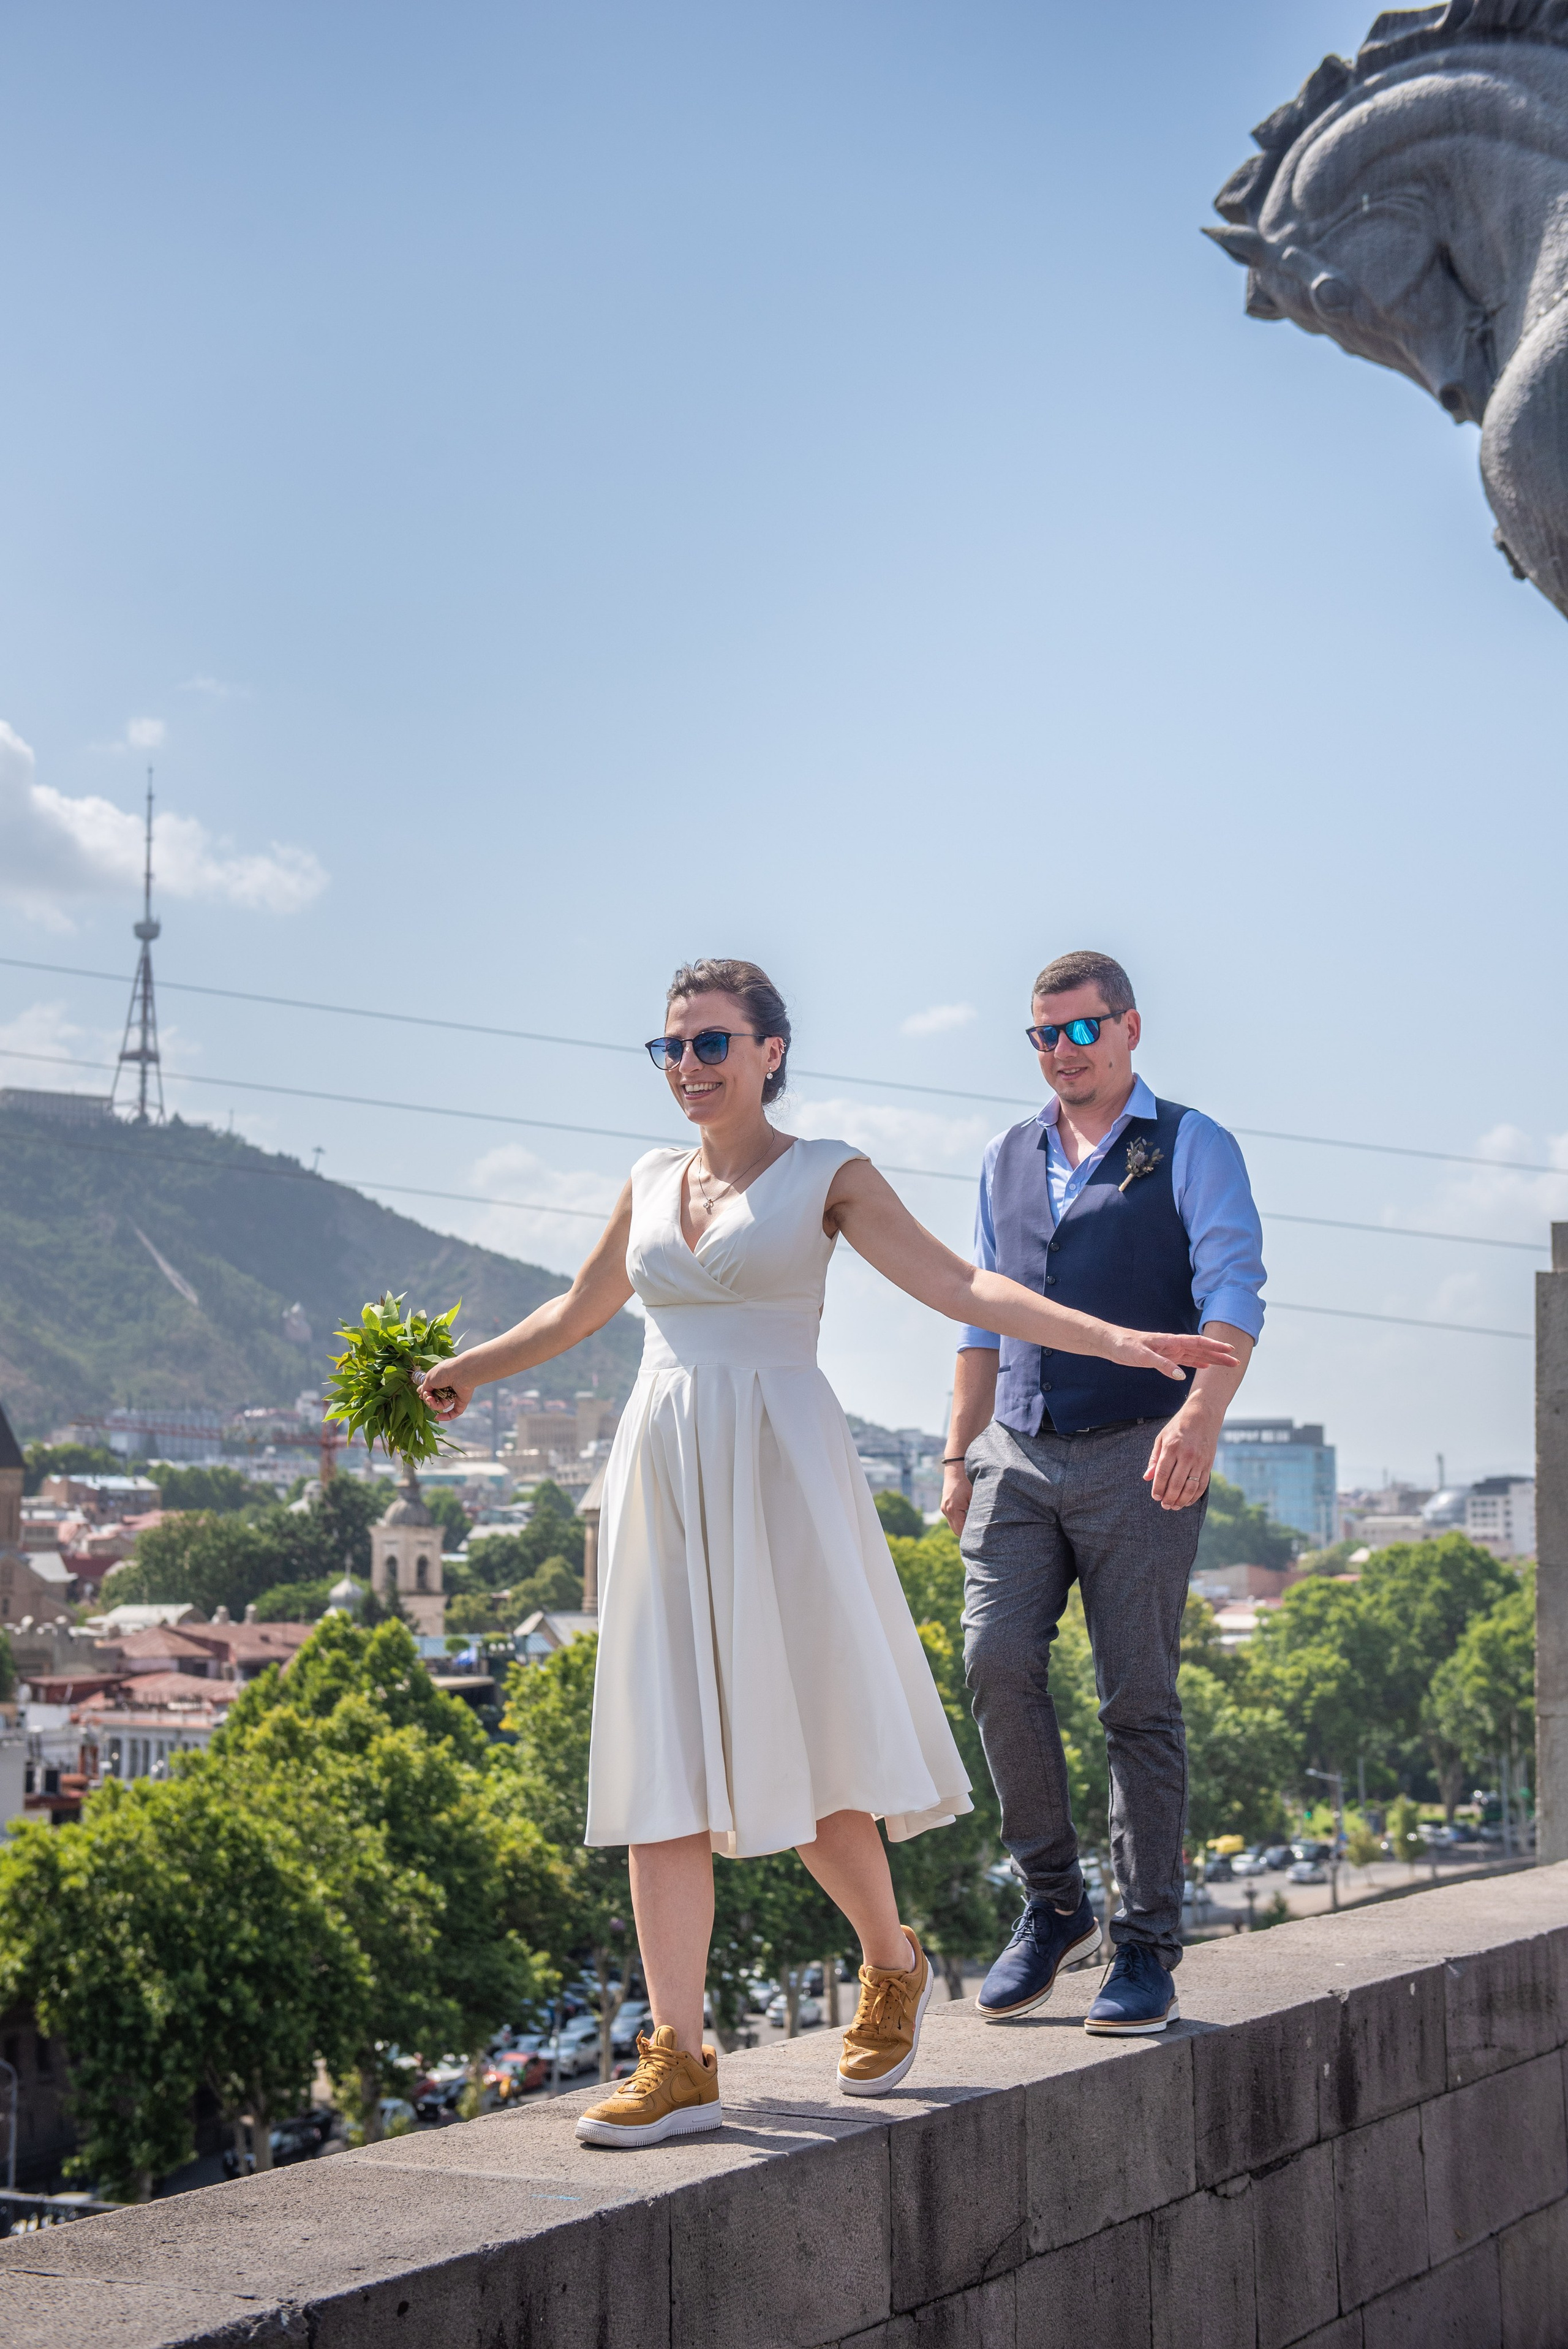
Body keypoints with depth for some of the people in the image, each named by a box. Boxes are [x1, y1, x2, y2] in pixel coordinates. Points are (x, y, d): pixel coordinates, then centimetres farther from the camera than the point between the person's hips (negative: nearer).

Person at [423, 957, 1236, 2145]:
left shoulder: (826, 1175, 2)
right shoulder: (655, 1181, 15)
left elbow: (961, 1287, -6)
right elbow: (578, 1312, 31)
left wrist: (1113, 1339, -16)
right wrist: (460, 1374, 39)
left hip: (779, 1475, -4)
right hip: (664, 1473, 4)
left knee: (801, 1750, -2)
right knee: (665, 1767, -2)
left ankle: (894, 1966, 25)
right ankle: (678, 2061, -3)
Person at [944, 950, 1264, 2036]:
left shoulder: (1193, 1149, 2)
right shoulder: (1008, 1163, 18)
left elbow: (1233, 1290, -10)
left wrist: (1202, 1413, -27)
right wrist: (960, 1455, 14)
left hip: (1138, 1458, -4)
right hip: (1018, 1456, 4)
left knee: (1139, 1699, -4)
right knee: (997, 1660, -13)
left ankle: (1150, 1953, 2)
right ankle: (1054, 1905, 2)